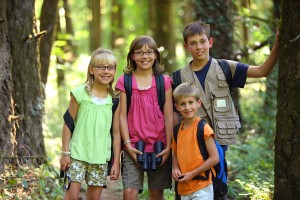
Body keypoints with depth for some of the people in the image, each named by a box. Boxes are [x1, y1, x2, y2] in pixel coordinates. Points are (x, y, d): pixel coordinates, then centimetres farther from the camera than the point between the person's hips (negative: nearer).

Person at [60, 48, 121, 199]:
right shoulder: (80, 93, -5)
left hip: (101, 157, 2)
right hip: (78, 154, -2)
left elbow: (116, 132, 5)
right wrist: (65, 153, -3)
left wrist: (116, 161, 4)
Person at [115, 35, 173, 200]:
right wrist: (127, 144, -6)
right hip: (134, 147, -1)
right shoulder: (124, 81, 3)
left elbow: (168, 116, 3)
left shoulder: (164, 81, 4)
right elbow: (122, 116, 1)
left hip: (159, 146, 1)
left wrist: (168, 146, -3)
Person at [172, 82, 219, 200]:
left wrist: (192, 174, -14)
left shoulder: (203, 128, -11)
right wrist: (175, 169, -1)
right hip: (184, 189, 7)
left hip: (201, 188, -7)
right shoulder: (178, 130, 7)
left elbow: (214, 158, -13)